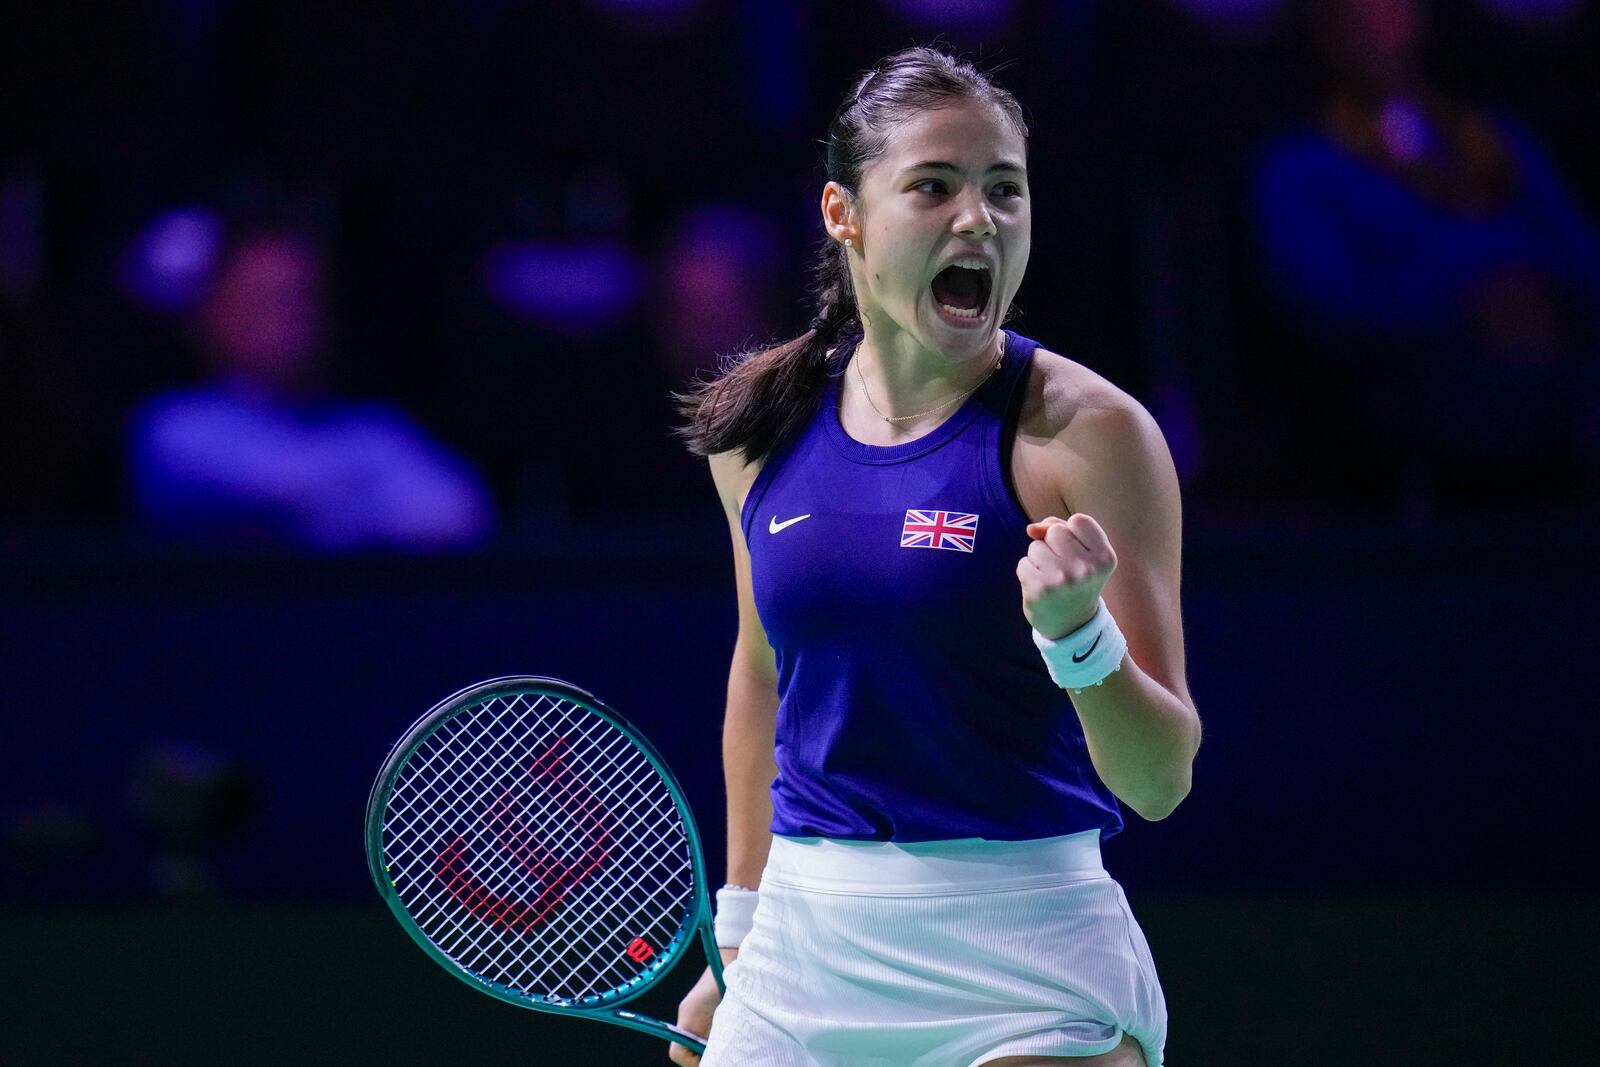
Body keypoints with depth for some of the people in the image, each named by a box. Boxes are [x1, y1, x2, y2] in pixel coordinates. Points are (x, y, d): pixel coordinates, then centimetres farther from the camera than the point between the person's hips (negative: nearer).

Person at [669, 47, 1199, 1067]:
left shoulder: (1084, 431, -9)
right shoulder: (760, 427, 4)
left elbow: (1161, 782, -11)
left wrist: (1077, 632, -28)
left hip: (1022, 963, -4)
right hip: (804, 946, 4)